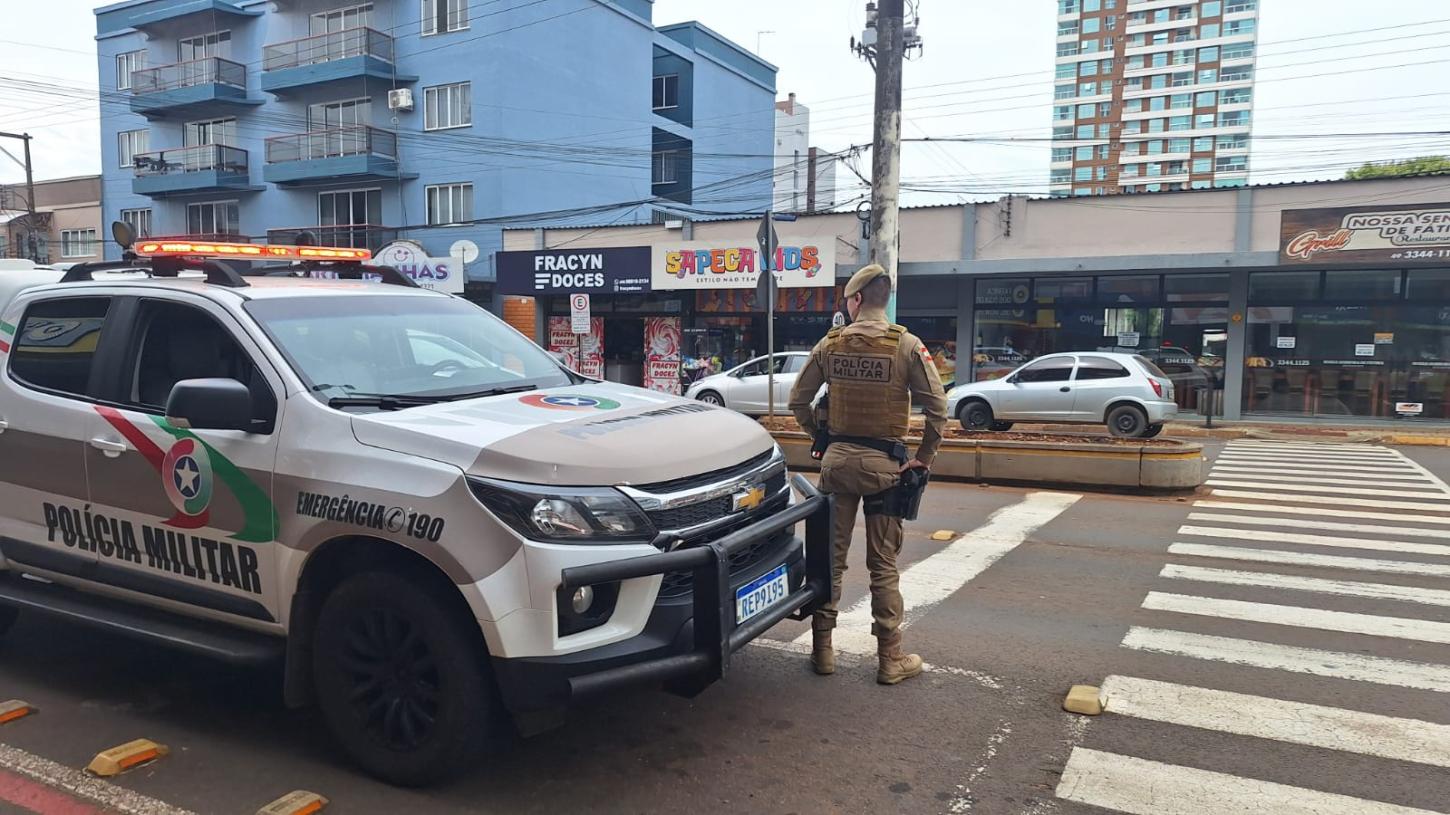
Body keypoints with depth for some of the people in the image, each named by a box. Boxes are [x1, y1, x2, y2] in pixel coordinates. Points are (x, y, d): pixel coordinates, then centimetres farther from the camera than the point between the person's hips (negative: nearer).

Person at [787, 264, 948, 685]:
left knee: (829, 557, 11)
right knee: (883, 564, 7)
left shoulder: (830, 344, 0)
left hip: (837, 460, 2)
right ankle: (890, 658, 14)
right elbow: (937, 407, -9)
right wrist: (923, 457, 1)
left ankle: (822, 649, 19)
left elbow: (798, 401, 5)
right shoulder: (906, 345, -8)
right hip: (884, 463, -2)